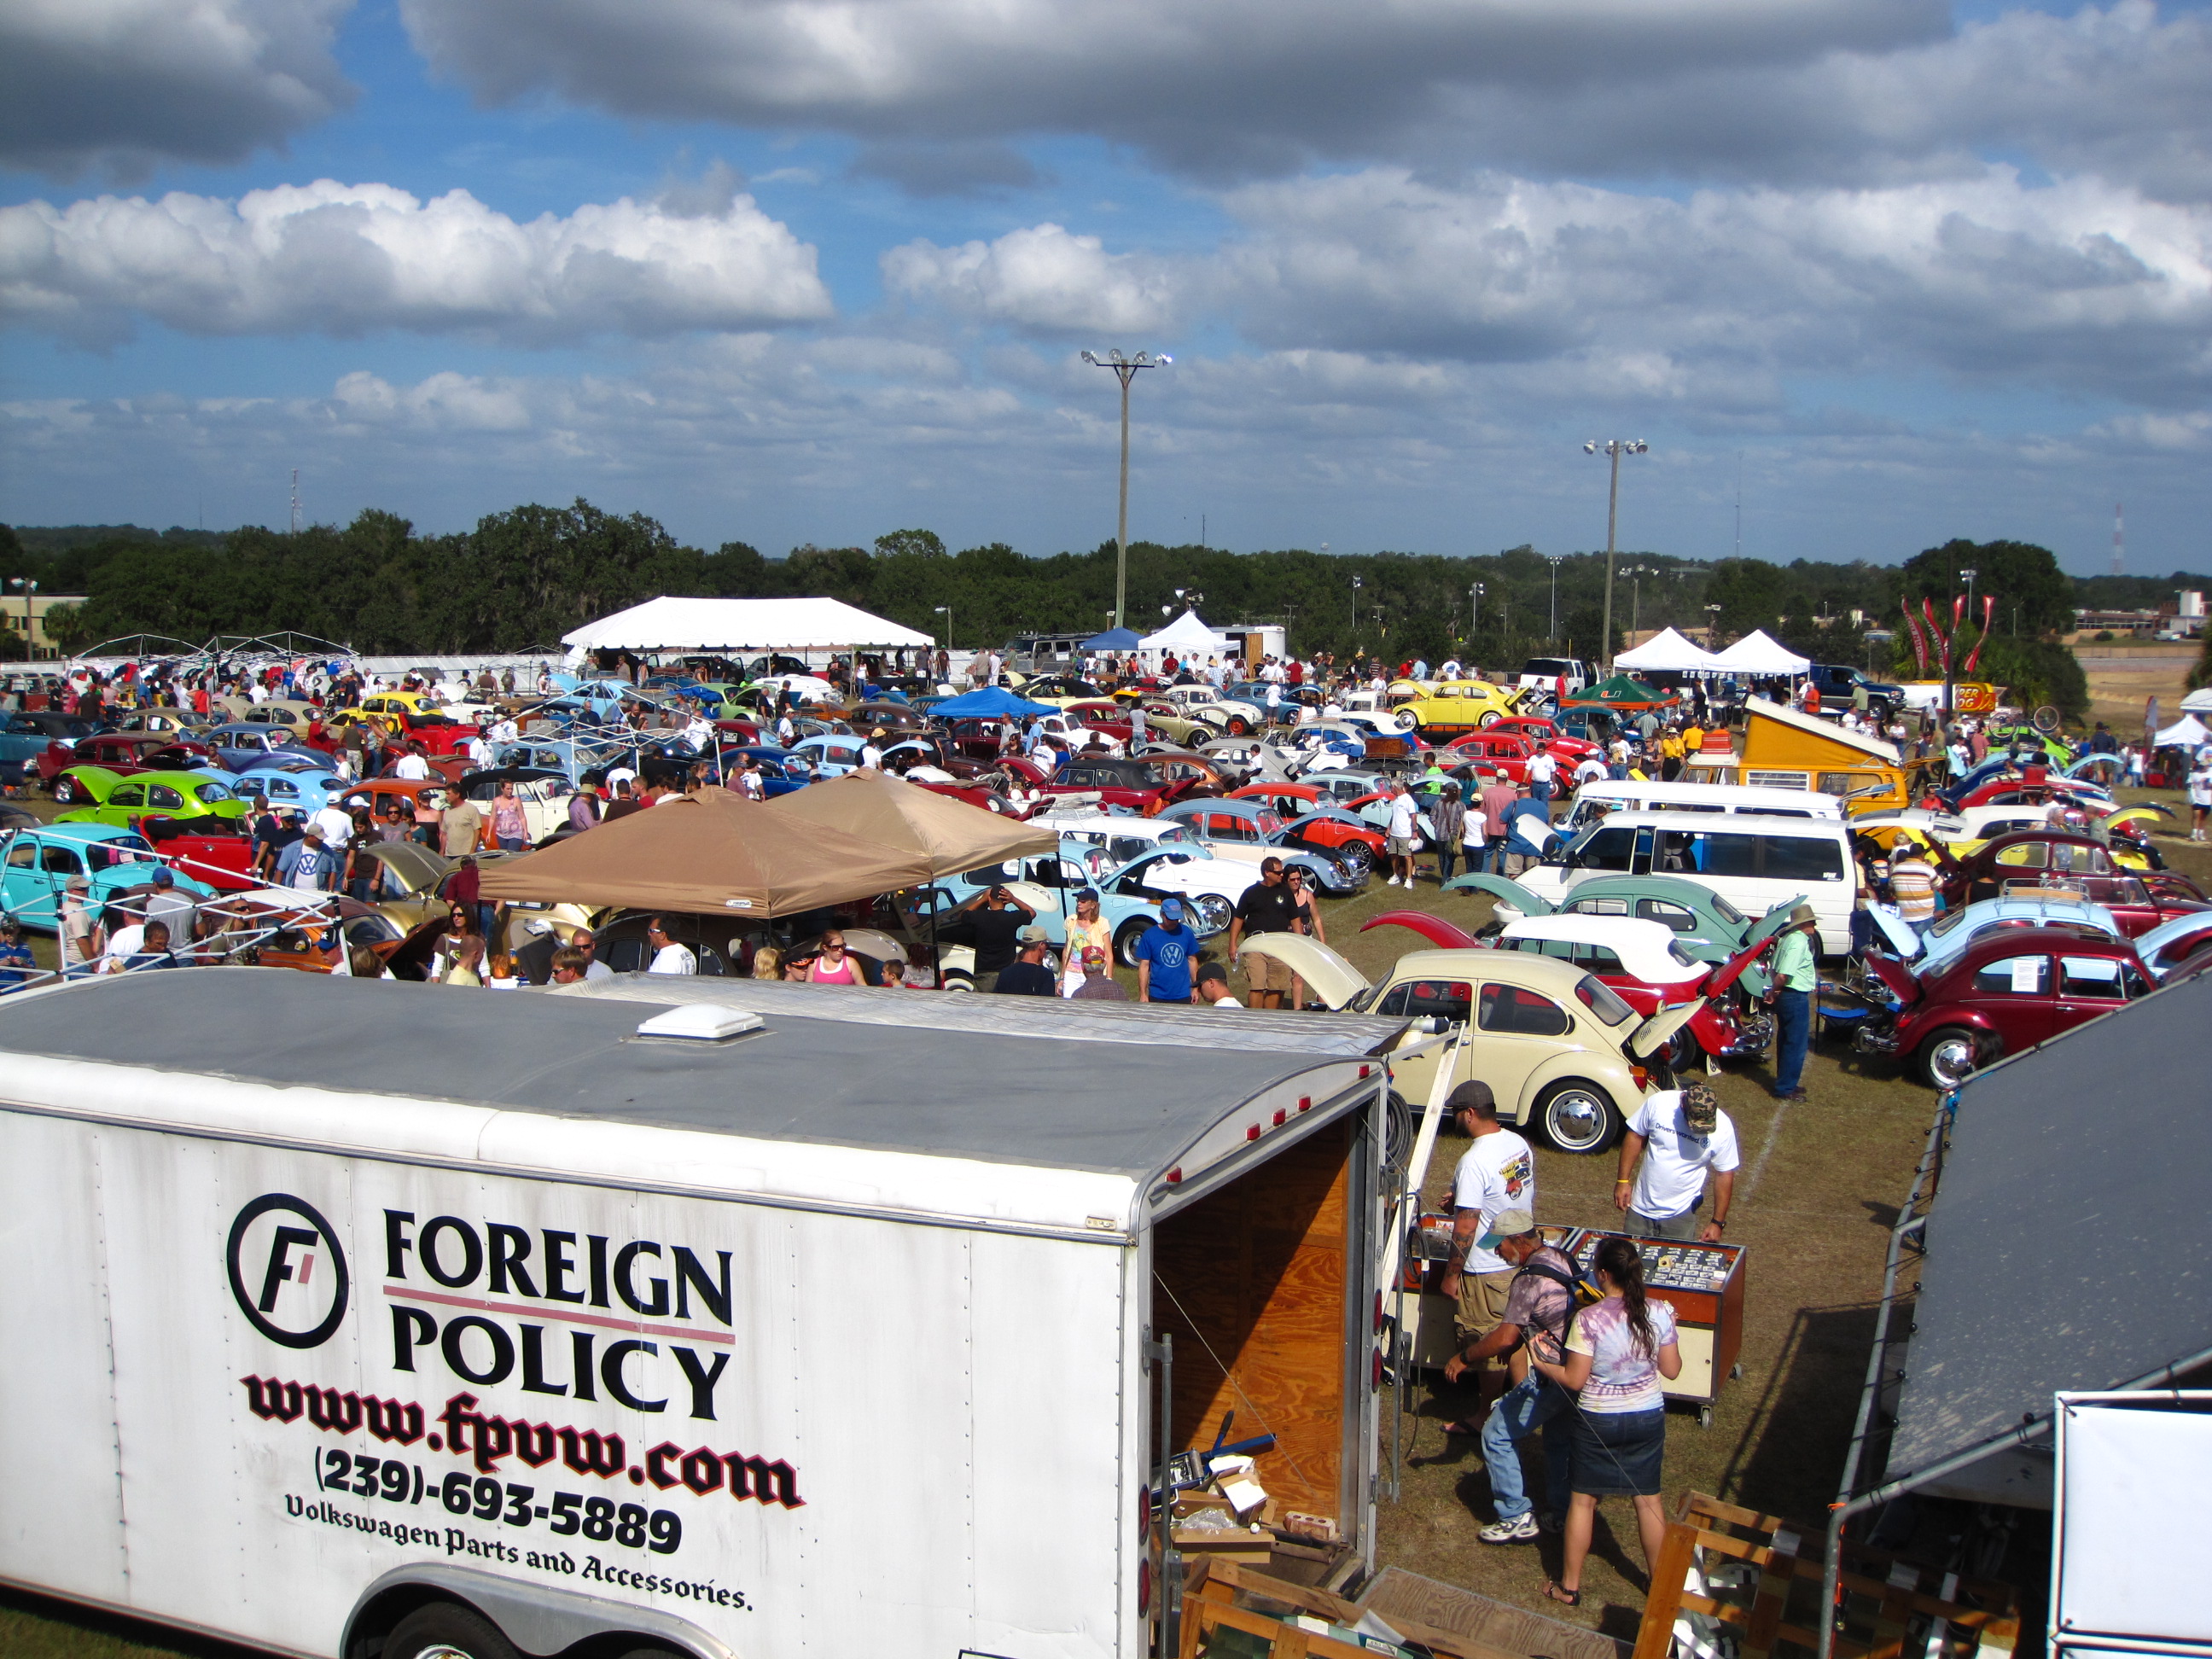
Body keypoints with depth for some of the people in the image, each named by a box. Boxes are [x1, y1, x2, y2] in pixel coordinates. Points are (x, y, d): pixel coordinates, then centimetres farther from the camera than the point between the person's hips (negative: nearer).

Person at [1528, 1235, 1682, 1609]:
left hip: (1598, 1421, -3)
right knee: (1648, 1499, 18)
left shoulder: (1589, 1319, -22)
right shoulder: (1659, 1313, -11)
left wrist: (1542, 1364, 1)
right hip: (1648, 1417, 3)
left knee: (1583, 1499, 12)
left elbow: (1574, 1380, -17)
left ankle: (1569, 1585, 22)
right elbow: (1671, 1370, -1)